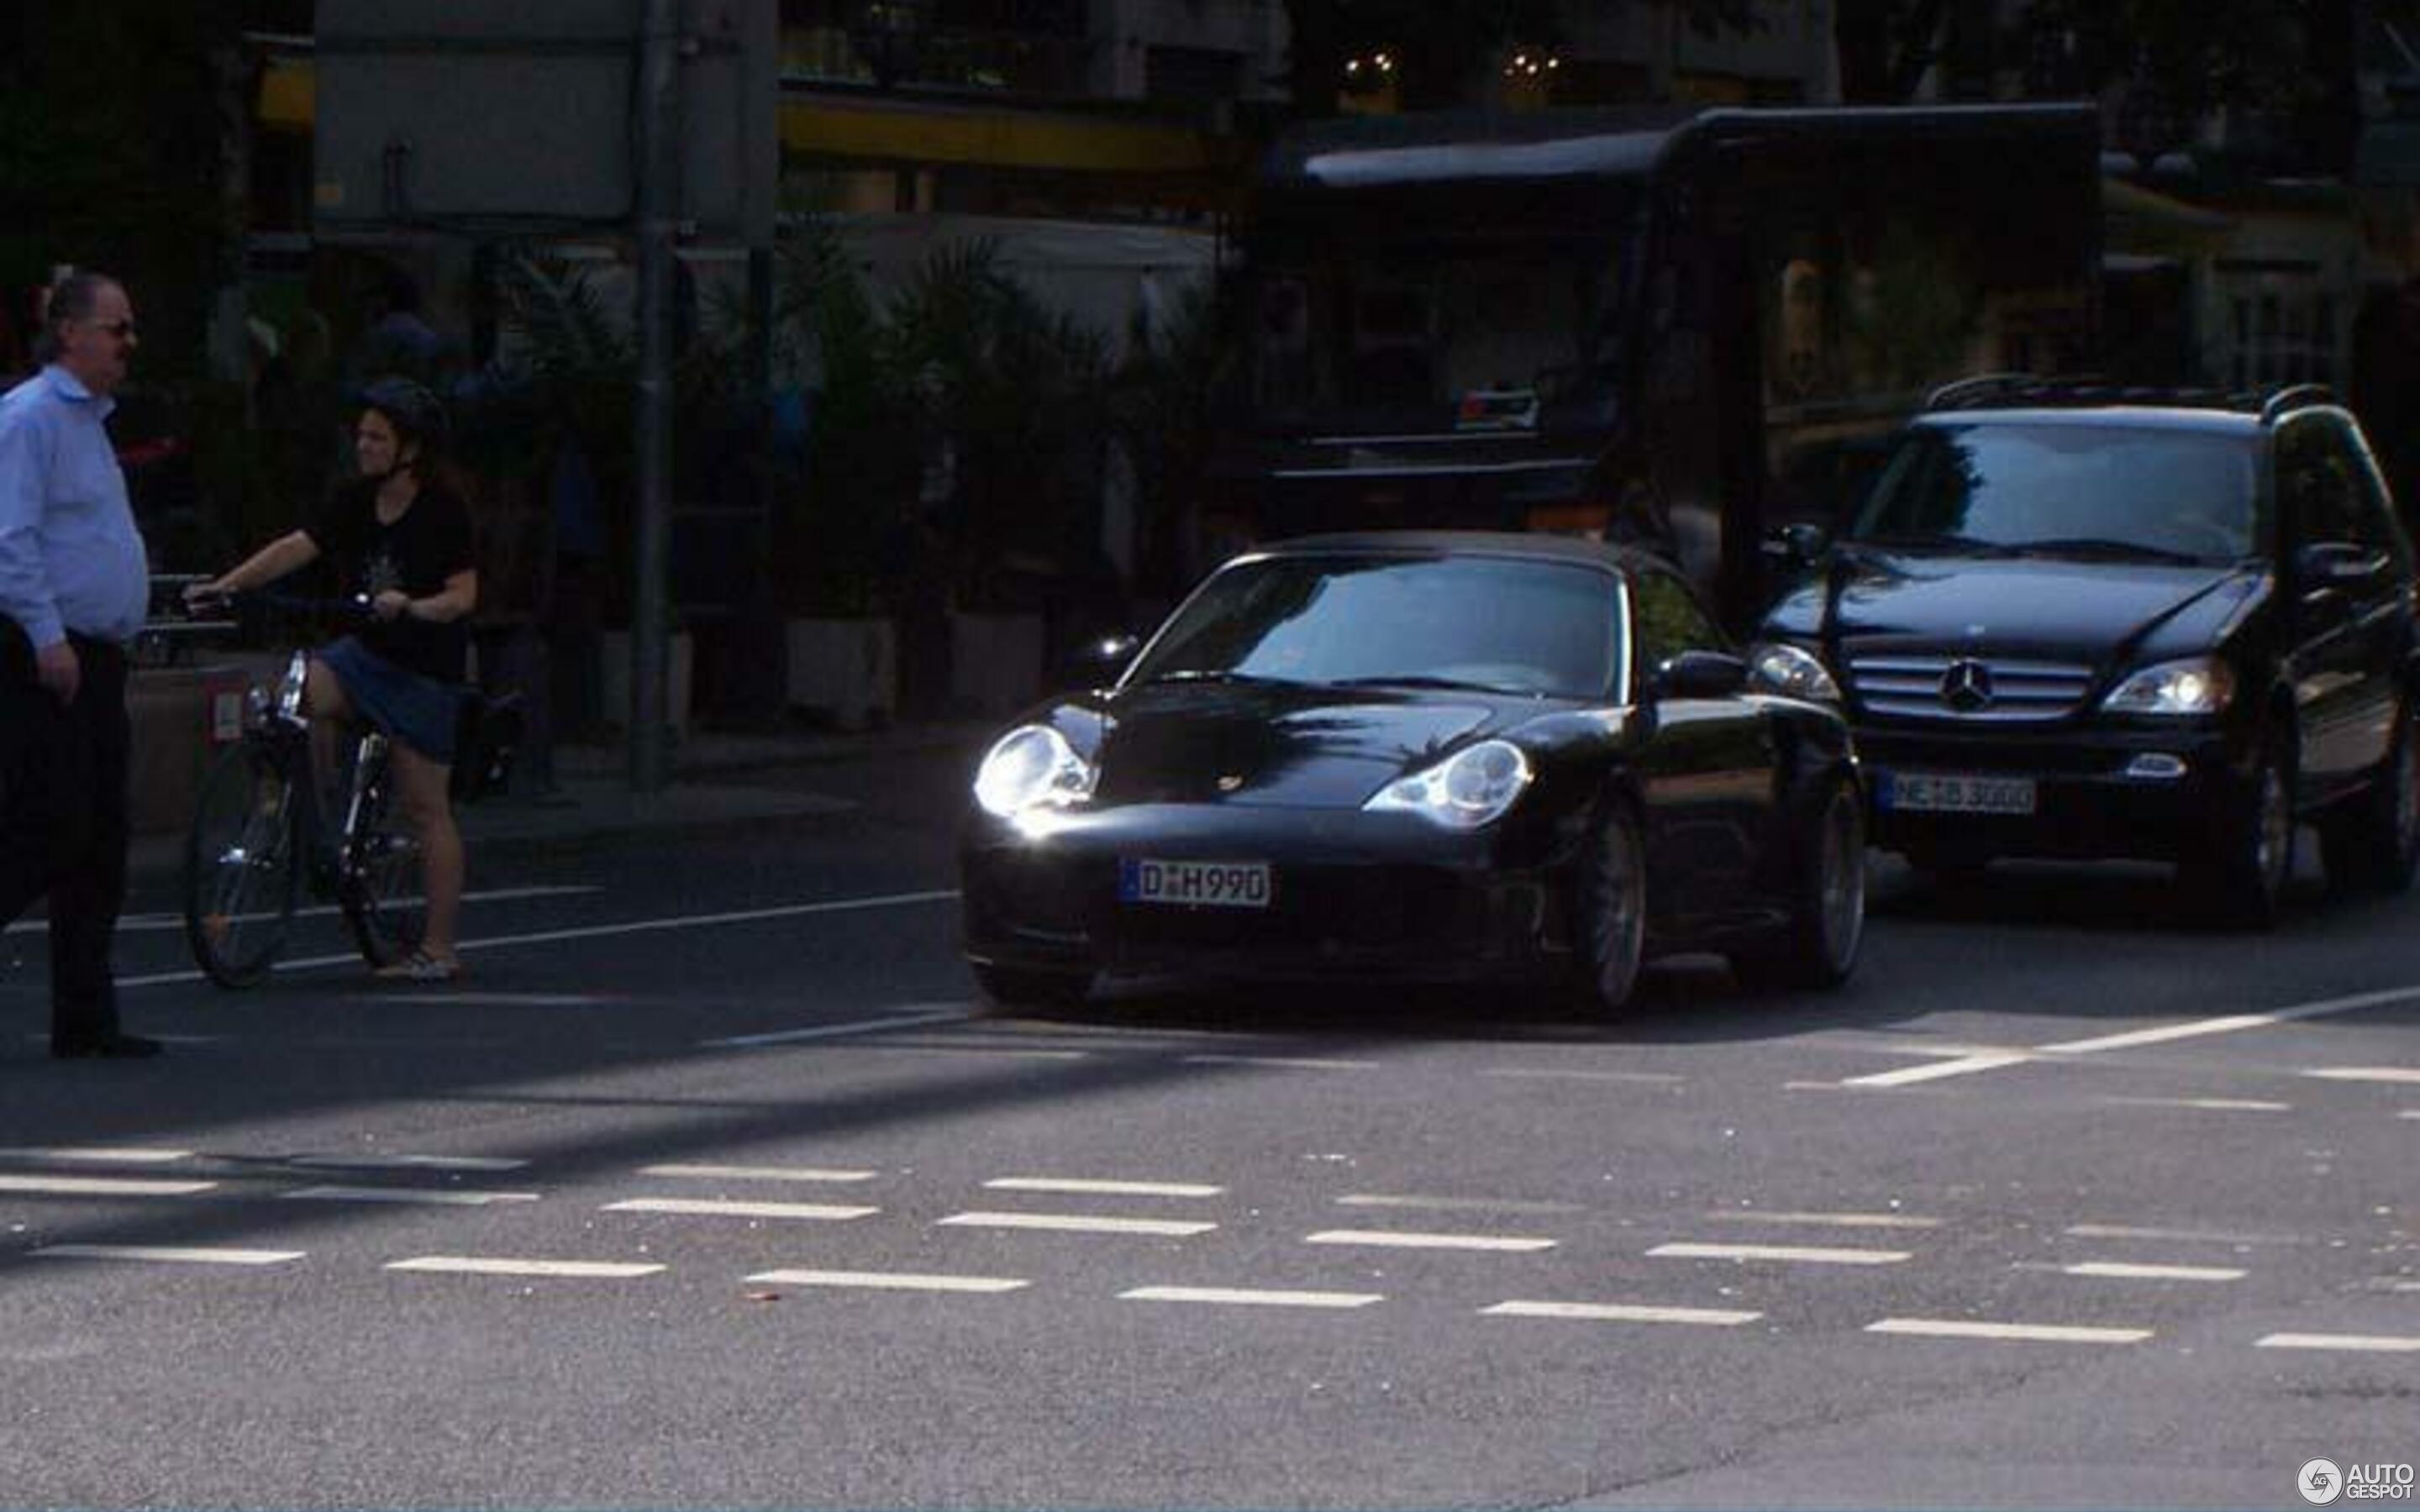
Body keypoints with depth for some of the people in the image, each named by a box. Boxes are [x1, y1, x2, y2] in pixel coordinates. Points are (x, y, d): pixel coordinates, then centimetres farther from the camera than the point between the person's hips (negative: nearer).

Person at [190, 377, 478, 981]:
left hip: (426, 668, -6)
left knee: (425, 805, -4)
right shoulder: (355, 503, 6)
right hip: (367, 650, 6)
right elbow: (296, 548, -2)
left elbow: (463, 595, -15)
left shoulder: (443, 510, -11)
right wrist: (226, 585, -13)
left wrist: (411, 607, -33)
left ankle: (440, 948, 2)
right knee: (302, 693, -25)